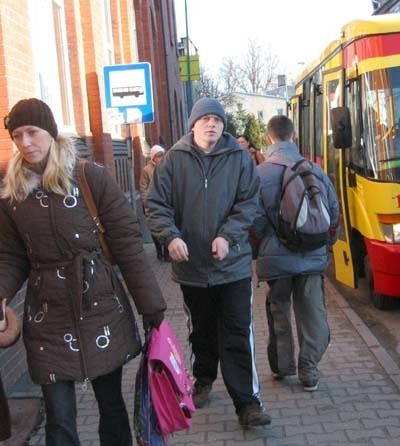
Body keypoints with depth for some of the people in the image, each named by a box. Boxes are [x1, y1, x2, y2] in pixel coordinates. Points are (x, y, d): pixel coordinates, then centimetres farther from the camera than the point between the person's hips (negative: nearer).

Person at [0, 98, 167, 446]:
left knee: (111, 403, 12)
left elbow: (127, 242, -6)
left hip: (102, 309, -2)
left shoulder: (92, 176, -6)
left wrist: (150, 303, -8)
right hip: (48, 319, 2)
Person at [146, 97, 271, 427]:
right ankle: (204, 379, 40)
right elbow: (157, 204, -2)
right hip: (191, 264, 1)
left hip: (233, 264, -1)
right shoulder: (174, 159, -2)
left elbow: (249, 203, -4)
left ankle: (247, 402, 5)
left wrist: (227, 235, -17)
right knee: (202, 331, 19)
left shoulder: (239, 158, -2)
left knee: (238, 335, -1)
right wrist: (171, 236, -18)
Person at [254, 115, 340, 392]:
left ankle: (282, 365, 26)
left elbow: (256, 220, -9)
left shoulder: (260, 173, -10)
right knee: (312, 313, 9)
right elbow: (334, 210, 3)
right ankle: (309, 372, 12)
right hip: (313, 256, 1)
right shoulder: (315, 169, -4)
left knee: (279, 311, 16)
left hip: (277, 256, -1)